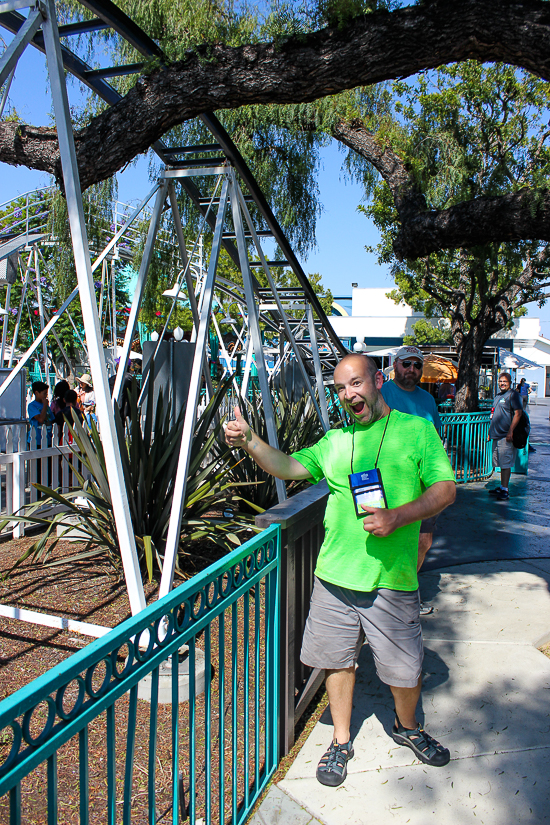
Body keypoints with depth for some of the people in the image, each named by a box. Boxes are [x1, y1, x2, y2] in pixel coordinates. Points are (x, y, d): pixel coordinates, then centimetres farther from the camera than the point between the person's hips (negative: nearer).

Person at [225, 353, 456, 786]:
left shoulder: (416, 430, -2)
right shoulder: (335, 441, 8)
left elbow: (445, 489, -7)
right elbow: (288, 466, 4)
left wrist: (396, 517, -22)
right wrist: (249, 441, -13)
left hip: (392, 578, -2)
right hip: (335, 574, 3)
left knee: (405, 667, 12)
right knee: (338, 658, 14)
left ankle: (408, 727, 43)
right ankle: (341, 741, 37)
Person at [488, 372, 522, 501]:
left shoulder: (513, 395, -7)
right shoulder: (497, 396, 19)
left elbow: (518, 413, -15)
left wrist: (510, 431, -21)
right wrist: (490, 432, 23)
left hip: (506, 436, -8)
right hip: (496, 435, 8)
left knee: (505, 464, -7)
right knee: (501, 463, 12)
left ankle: (505, 490, -5)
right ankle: (502, 487, 19)